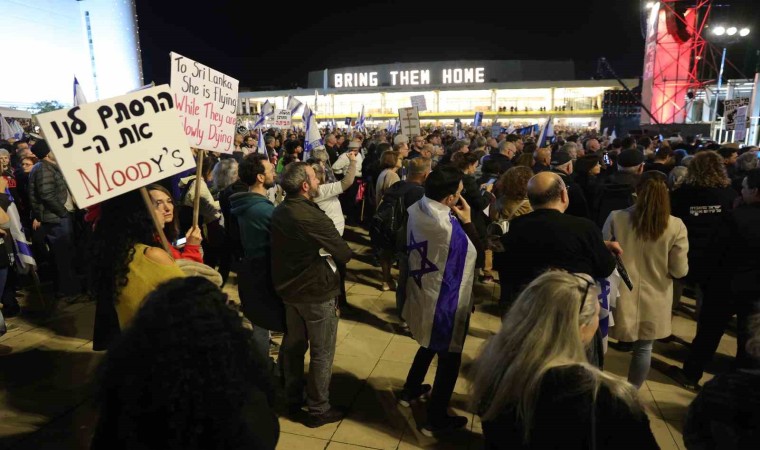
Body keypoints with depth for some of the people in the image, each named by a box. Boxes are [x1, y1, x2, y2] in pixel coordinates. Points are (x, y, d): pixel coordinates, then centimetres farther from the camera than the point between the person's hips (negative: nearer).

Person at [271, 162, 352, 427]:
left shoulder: (278, 212, 1)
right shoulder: (312, 216, -25)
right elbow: (344, 253, -18)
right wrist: (342, 252, 4)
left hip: (288, 288, 8)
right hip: (317, 291, -8)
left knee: (293, 345, 20)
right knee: (322, 352, 7)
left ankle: (293, 400, 36)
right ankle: (318, 410, 20)